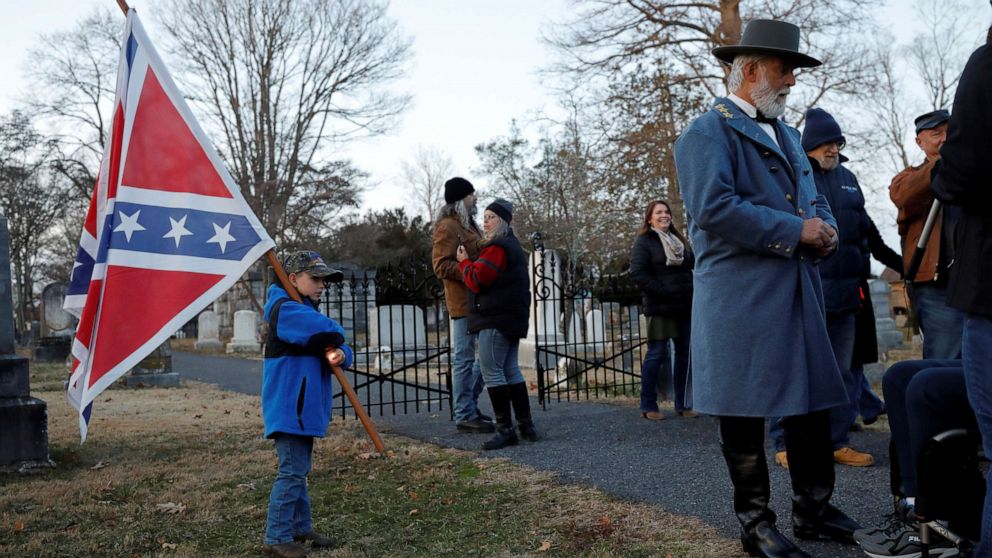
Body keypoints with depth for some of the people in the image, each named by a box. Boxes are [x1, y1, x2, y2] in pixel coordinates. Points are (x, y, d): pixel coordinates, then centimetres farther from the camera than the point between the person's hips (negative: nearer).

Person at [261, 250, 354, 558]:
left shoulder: (306, 311, 18)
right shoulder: (286, 310, -14)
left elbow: (337, 347, 11)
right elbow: (331, 333, -27)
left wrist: (341, 355, -12)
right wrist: (337, 340, -3)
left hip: (303, 407, 10)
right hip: (289, 408, -10)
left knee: (298, 470, 17)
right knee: (292, 472, -7)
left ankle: (301, 527, 28)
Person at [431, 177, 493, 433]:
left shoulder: (468, 224, 21)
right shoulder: (448, 227, -9)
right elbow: (441, 265, -17)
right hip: (464, 302, -10)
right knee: (465, 358, -3)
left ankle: (469, 405, 25)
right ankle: (464, 416, 4)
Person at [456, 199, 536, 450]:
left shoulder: (497, 248, -15)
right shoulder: (512, 245, 20)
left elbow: (477, 280, -18)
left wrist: (464, 262, -1)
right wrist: (470, 262, 15)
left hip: (496, 319, -11)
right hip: (512, 318, 11)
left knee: (492, 371, -8)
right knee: (511, 370, 13)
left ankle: (505, 429, -6)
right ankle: (526, 425, 16)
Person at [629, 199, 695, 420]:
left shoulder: (679, 240, 18)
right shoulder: (643, 242, -3)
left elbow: (693, 265, 21)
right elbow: (638, 273, -13)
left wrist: (691, 290, 3)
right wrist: (663, 291, -19)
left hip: (684, 305, 6)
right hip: (659, 307, -6)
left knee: (684, 353, 8)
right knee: (656, 354, -6)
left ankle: (682, 403, 18)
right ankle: (648, 406, 2)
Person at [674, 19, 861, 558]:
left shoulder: (785, 133, 21)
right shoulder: (708, 132, -7)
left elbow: (813, 198, 26)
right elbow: (714, 208, -20)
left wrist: (825, 228, 2)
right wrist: (794, 230, -17)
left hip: (798, 291, 8)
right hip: (740, 297, -8)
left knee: (812, 403, 12)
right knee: (744, 413, 1)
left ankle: (813, 508, 26)